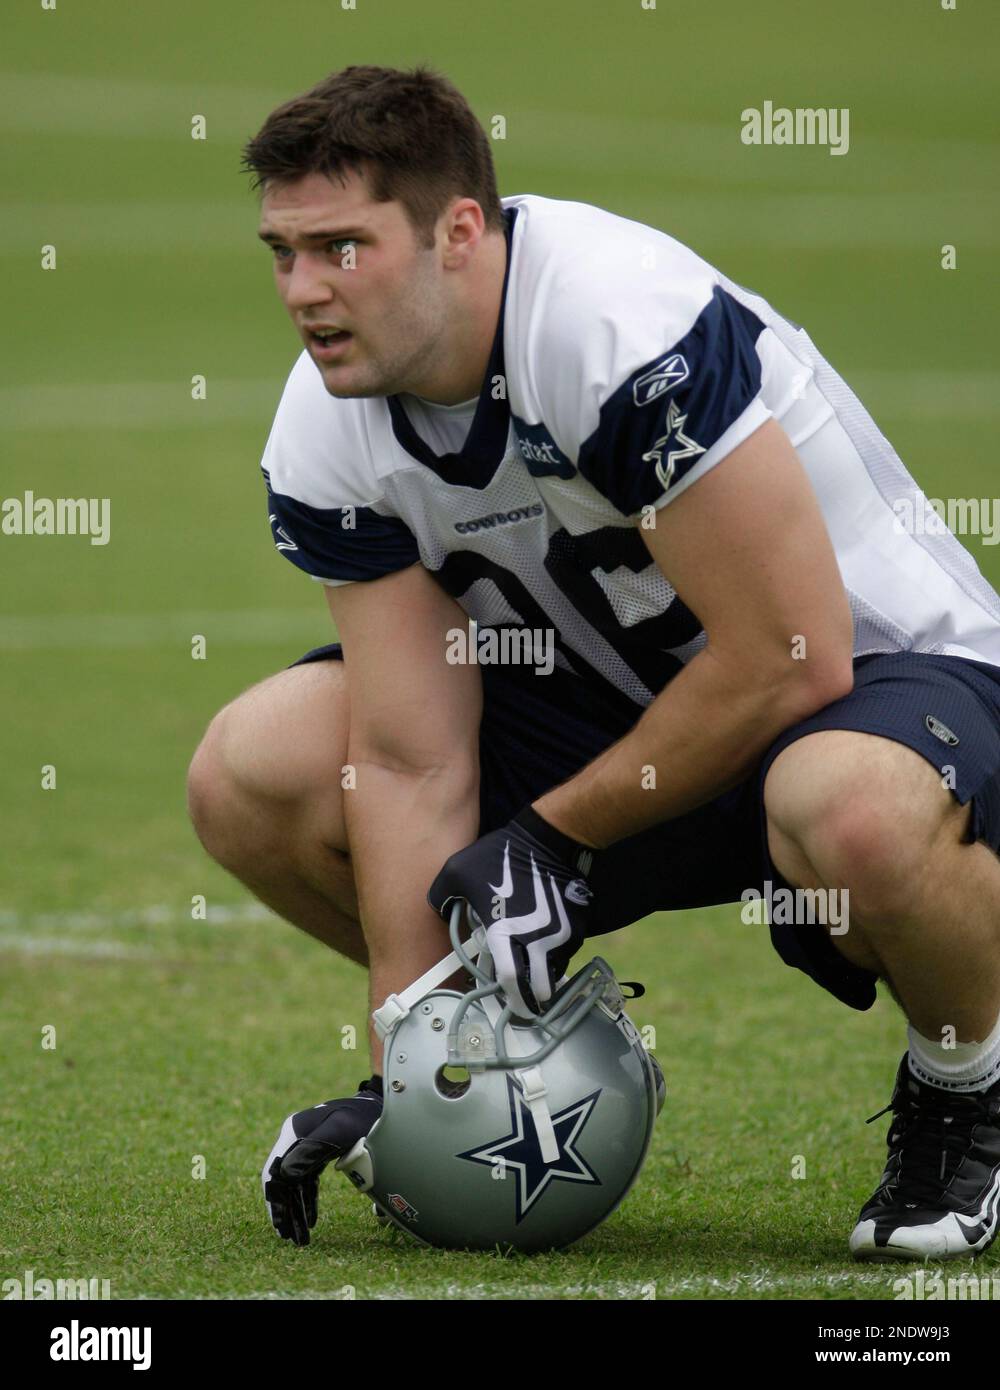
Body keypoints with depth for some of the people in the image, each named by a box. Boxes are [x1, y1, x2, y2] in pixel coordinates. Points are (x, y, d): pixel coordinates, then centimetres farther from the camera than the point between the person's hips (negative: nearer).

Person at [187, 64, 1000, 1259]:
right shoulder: (324, 438, -11)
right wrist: (406, 1089, -16)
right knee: (248, 777, -10)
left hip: (886, 664, -6)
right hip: (618, 700, 6)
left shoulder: (627, 324, -32)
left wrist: (555, 836, -17)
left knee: (851, 812, -43)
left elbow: (792, 659, -28)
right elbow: (409, 766, -11)